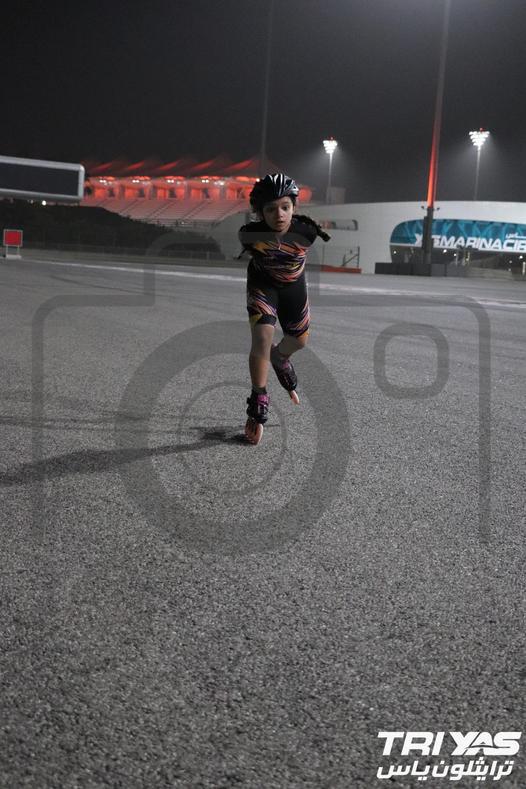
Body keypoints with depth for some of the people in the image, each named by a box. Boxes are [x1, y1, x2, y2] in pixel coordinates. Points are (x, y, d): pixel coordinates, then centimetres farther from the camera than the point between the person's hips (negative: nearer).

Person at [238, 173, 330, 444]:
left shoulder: (307, 231, -34)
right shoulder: (250, 233, -33)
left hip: (294, 283, 2)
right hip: (262, 282, -2)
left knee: (299, 341, 14)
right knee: (262, 337, -21)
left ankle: (280, 359, 51)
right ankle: (258, 403, -7)